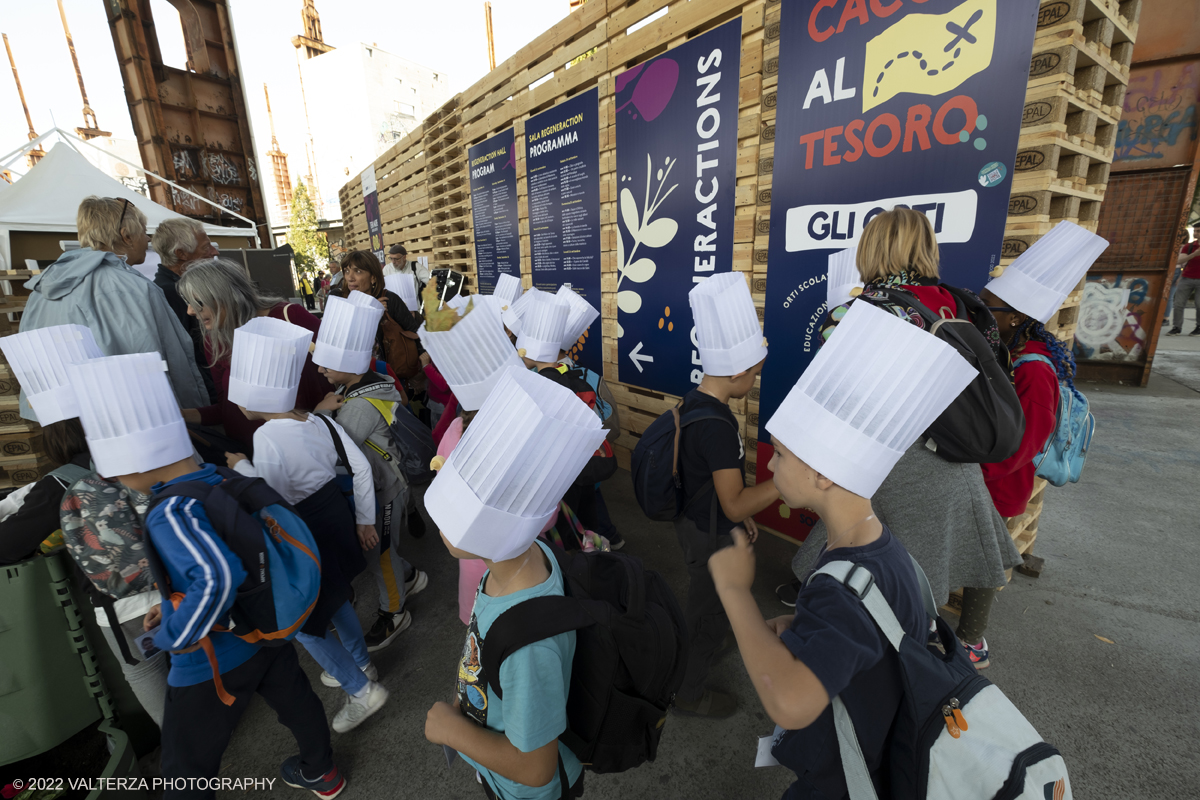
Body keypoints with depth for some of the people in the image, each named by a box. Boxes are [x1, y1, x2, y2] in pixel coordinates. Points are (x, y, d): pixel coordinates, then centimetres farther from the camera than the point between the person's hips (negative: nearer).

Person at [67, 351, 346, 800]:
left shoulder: (170, 513, -29)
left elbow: (218, 578, -43)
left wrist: (174, 636, -25)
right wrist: (179, 606, 9)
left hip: (212, 664, -7)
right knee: (296, 702, 28)